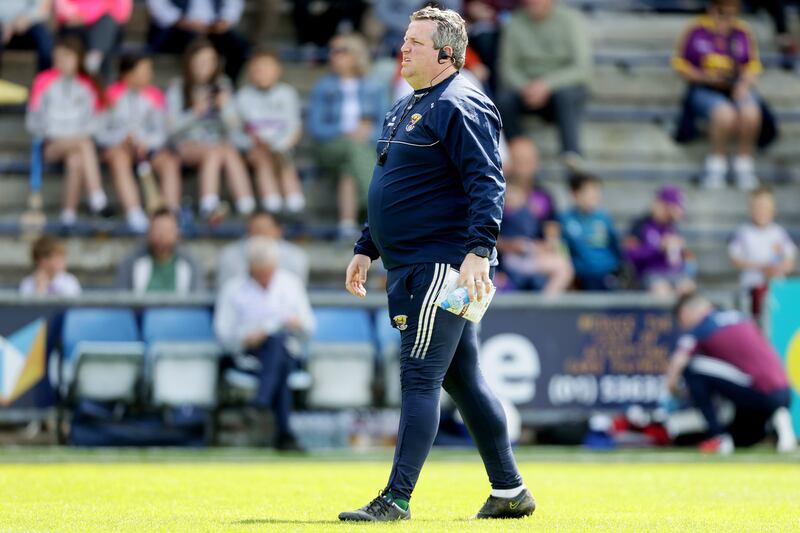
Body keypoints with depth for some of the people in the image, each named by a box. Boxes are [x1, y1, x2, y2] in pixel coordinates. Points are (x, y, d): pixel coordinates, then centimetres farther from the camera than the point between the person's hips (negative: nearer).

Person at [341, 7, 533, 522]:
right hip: (411, 268, 10)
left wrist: (479, 251, -30)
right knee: (463, 379, 13)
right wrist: (366, 249, 22)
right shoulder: (406, 110, 19)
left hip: (443, 264, -10)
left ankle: (396, 499, -12)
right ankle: (510, 491, 19)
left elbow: (486, 183, -21)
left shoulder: (459, 106, -12)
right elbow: (391, 192, 27)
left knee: (420, 378, -11)